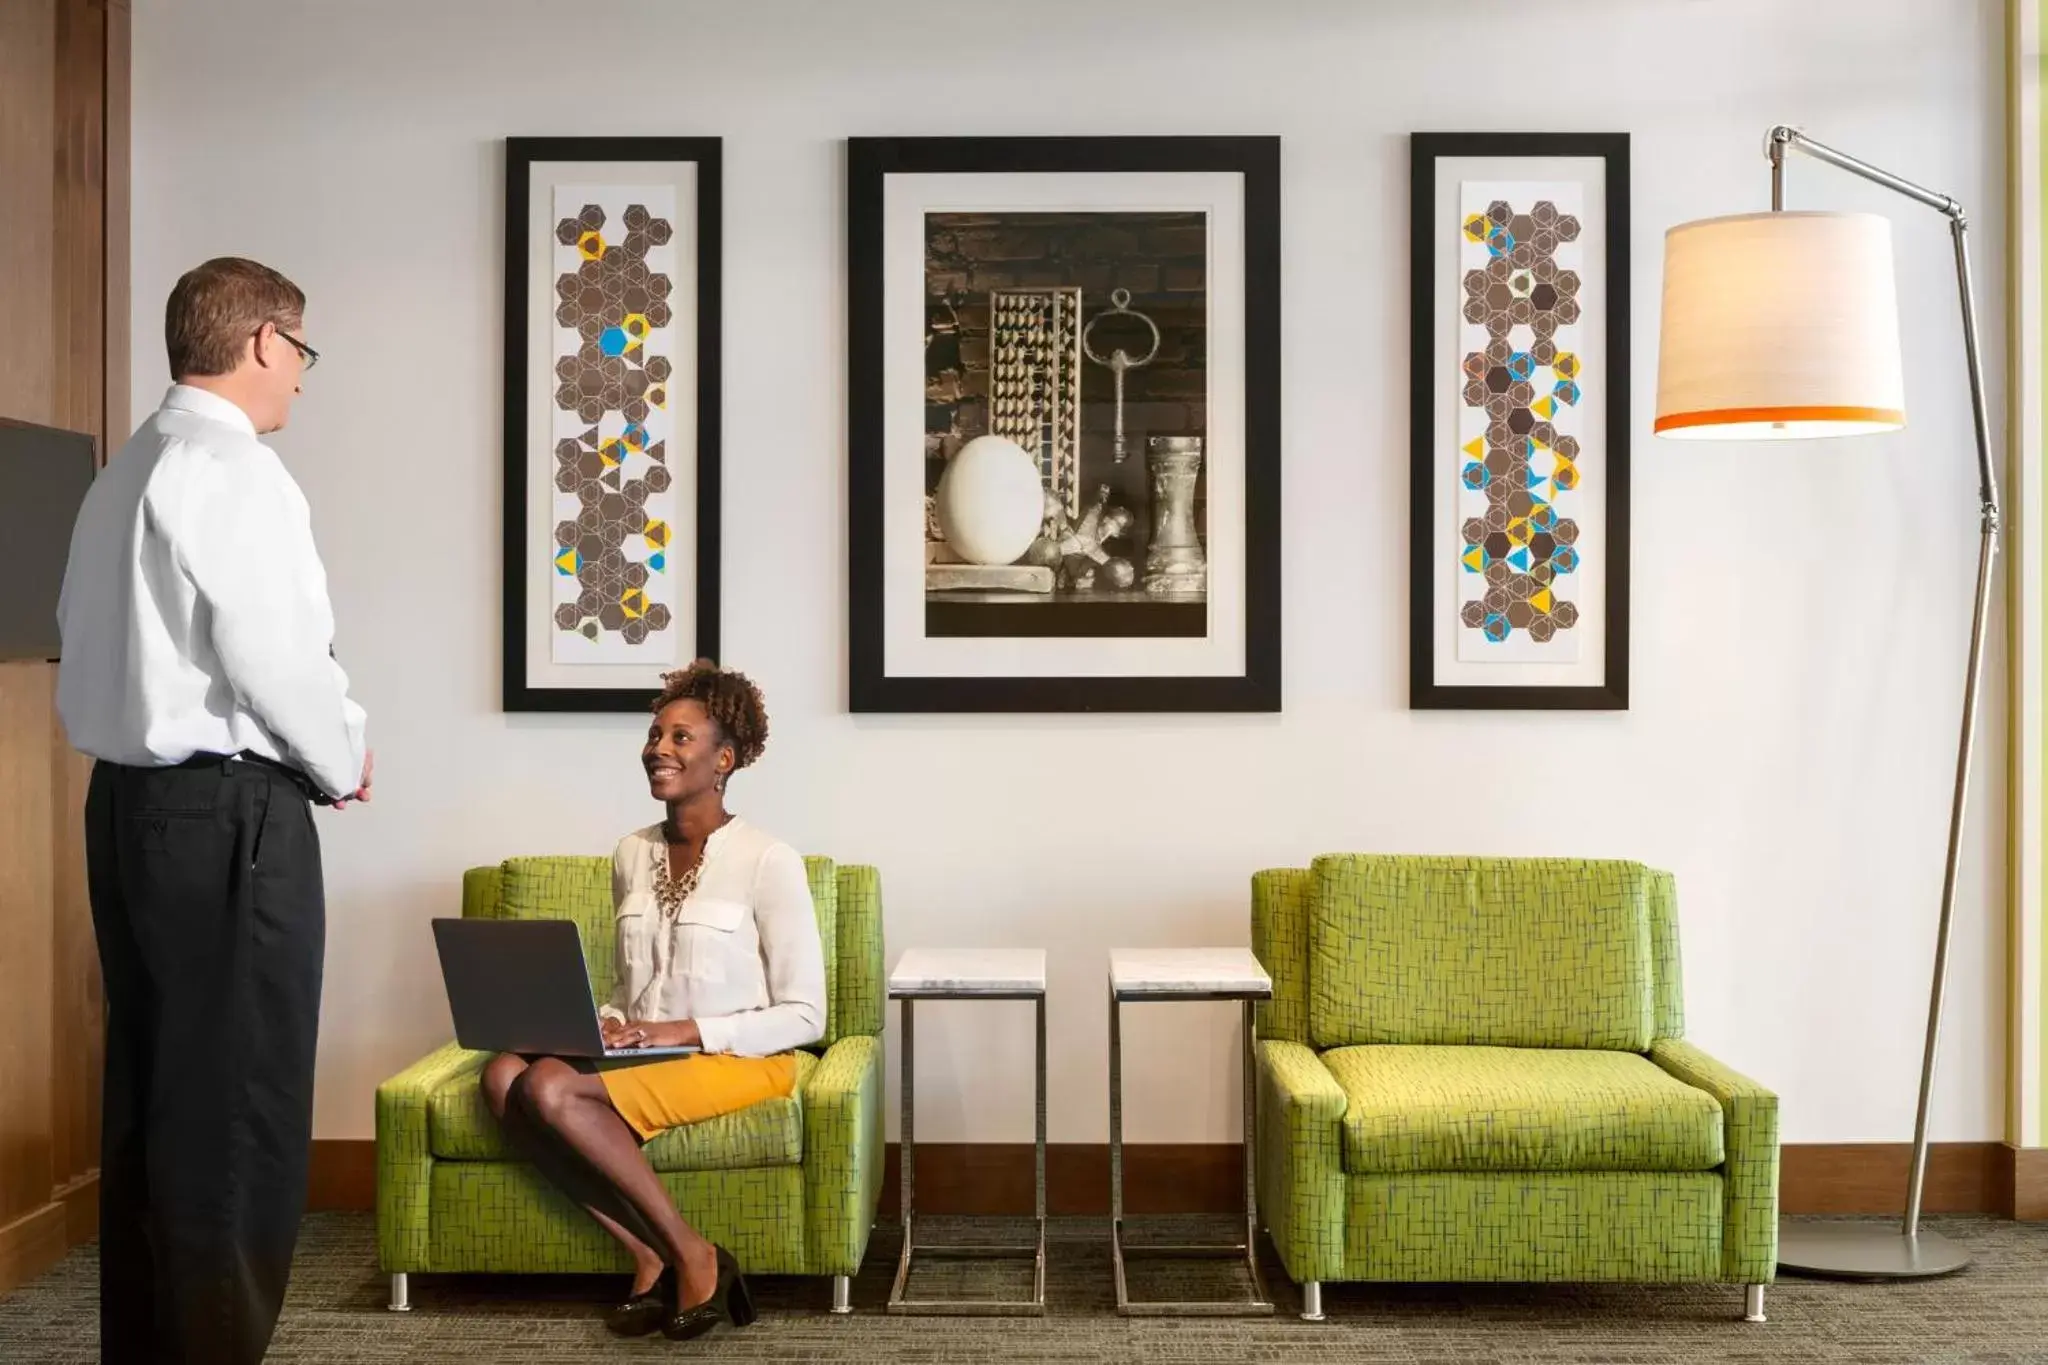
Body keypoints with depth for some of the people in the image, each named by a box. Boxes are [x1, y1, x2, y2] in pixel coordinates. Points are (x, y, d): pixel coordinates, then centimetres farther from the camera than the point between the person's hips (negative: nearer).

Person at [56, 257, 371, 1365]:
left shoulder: (122, 474, 14)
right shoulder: (235, 471, -12)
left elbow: (107, 647, 14)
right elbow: (272, 657, -19)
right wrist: (343, 762, -1)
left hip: (128, 798, 9)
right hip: (226, 812, -9)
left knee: (150, 1096, 14)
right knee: (240, 1109, -2)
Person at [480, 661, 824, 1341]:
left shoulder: (768, 861, -10)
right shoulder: (631, 854, 9)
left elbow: (804, 1017, -10)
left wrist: (687, 1031, -18)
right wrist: (606, 1025, -3)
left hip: (738, 1060, -6)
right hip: (644, 1056, 7)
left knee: (550, 1087, -27)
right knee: (503, 1073, -21)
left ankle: (691, 1256, -13)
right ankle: (650, 1256, -15)